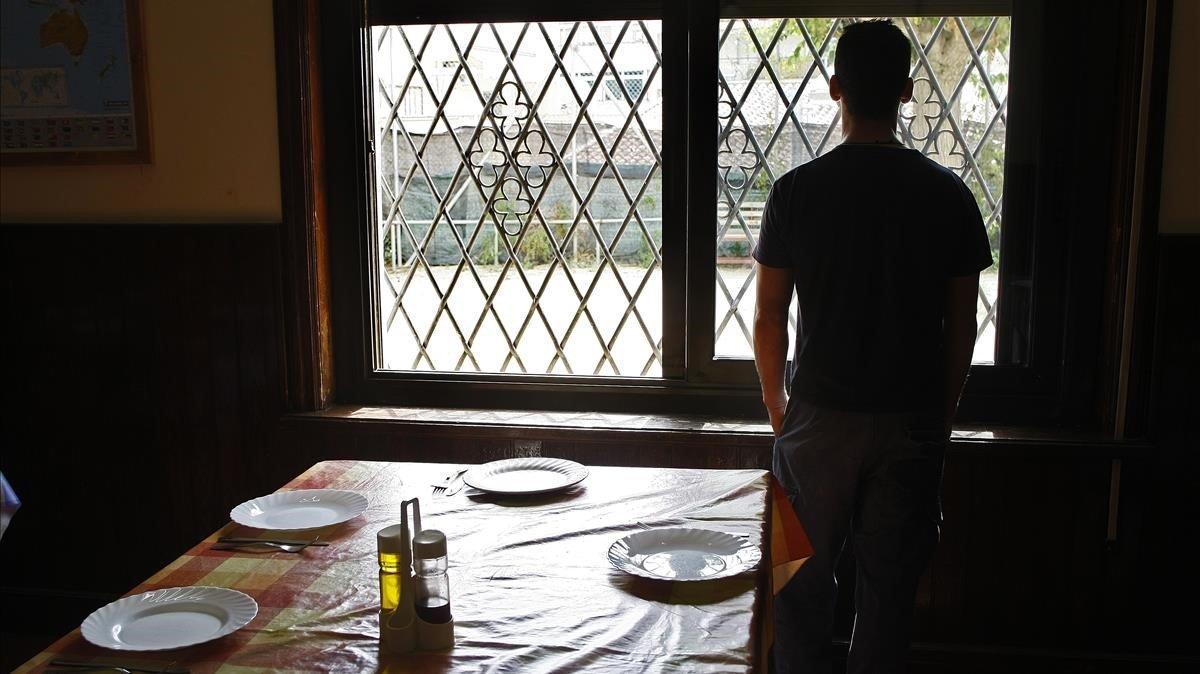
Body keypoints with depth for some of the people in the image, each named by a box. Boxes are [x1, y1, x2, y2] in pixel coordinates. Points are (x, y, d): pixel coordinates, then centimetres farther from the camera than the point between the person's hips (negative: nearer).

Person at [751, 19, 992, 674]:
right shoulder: (947, 194, -4)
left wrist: (776, 404, 10)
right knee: (889, 584, 13)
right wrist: (942, 413, 13)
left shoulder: (796, 191, -9)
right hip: (912, 422, 1)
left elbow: (768, 314, -4)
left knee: (804, 579, 14)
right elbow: (960, 325, 0)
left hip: (820, 418, -1)